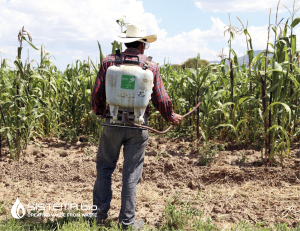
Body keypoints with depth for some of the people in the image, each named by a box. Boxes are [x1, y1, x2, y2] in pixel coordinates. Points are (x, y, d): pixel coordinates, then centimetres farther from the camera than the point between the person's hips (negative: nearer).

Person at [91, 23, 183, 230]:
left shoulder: (110, 62, 0)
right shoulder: (151, 66, -1)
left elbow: (97, 93, 2)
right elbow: (160, 98, 0)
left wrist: (100, 112, 22)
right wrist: (171, 116, 18)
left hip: (113, 123, 1)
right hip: (138, 126, 0)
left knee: (105, 167, 17)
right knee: (131, 174, 7)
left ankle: (100, 213, 20)